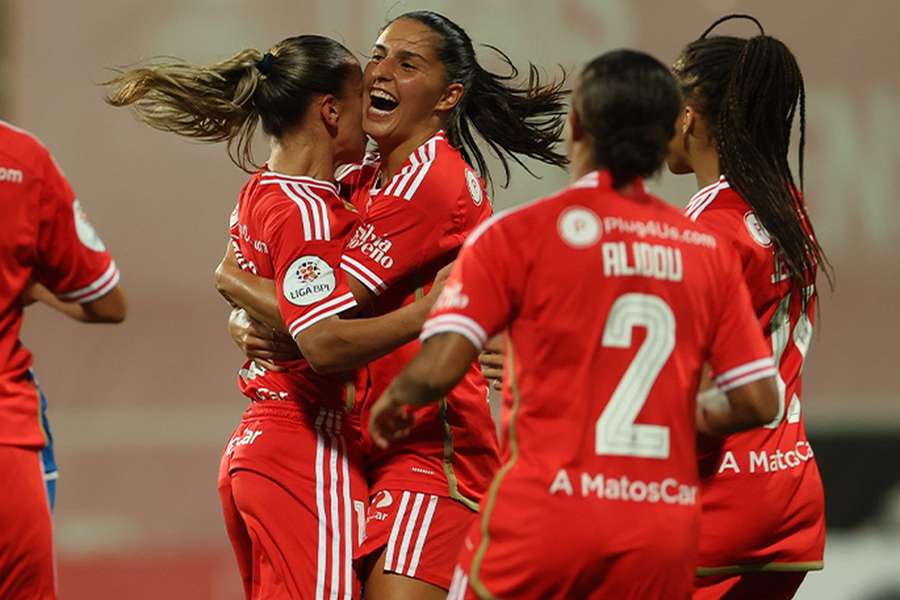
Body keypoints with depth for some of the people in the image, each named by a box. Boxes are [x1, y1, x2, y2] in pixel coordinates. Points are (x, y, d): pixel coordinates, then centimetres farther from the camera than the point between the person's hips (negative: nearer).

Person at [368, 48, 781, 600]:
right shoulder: (709, 250, 6)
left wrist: (396, 400, 12)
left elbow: (438, 370, -10)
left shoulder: (517, 234, -4)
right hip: (663, 532, 3)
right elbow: (758, 402, 5)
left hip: (545, 518, -3)